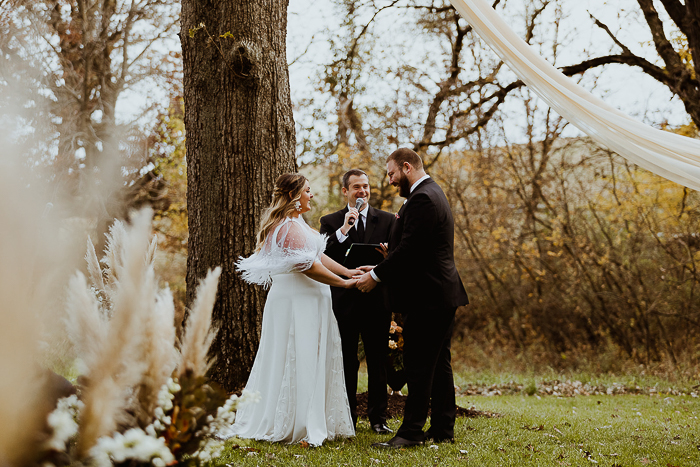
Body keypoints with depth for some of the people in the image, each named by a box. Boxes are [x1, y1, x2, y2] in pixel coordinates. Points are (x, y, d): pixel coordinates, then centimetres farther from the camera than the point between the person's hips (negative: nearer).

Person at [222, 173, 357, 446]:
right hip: (297, 303, -10)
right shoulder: (290, 226, -16)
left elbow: (318, 256, 17)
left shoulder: (295, 223, 19)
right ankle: (302, 426, -2)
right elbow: (309, 267, -21)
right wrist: (345, 283, -13)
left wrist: (349, 271, 8)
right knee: (299, 360, -6)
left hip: (304, 301, 10)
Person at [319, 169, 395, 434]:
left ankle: (378, 417, 13)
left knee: (378, 361, 5)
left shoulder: (386, 220, 10)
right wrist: (343, 230, -16)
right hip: (344, 300, -1)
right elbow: (322, 257, -6)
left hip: (377, 300, 1)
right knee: (346, 362, 5)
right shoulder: (331, 222, 7)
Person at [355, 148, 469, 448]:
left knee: (418, 367, -6)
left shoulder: (421, 199, -17)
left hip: (427, 299, -11)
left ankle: (411, 431, -1)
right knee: (439, 364, 13)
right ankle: (443, 429, 19)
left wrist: (376, 276, -10)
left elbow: (408, 249, -20)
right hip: (443, 295, 11)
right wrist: (380, 269, 12)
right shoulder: (433, 193, 18)